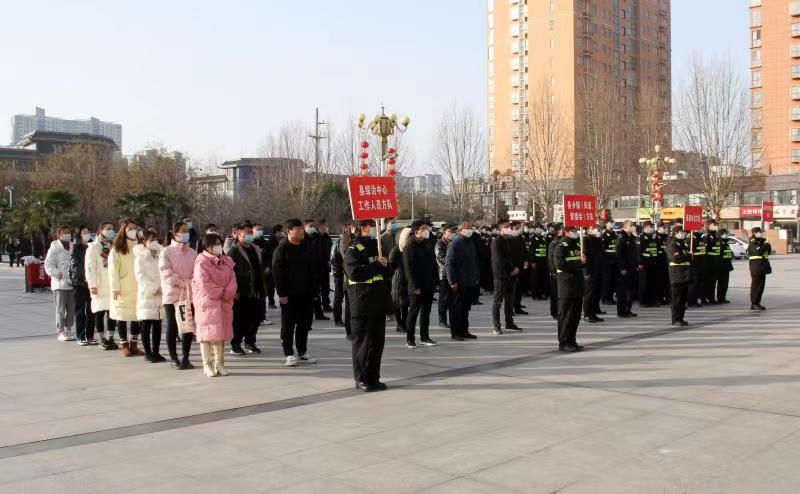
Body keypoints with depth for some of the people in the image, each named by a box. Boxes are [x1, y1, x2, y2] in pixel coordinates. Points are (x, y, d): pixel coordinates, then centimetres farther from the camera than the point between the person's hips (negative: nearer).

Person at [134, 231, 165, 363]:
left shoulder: (159, 256, 15)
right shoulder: (140, 257, 1)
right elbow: (140, 276, -8)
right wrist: (153, 288, -16)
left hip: (160, 295, 4)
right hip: (146, 295, -4)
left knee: (157, 326, 7)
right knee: (146, 326, -2)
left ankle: (156, 352, 13)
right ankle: (148, 353, 5)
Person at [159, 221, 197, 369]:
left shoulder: (192, 252, 10)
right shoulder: (167, 251, -2)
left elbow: (196, 271, 4)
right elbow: (166, 273, -10)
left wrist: (190, 284, -14)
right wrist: (183, 283, -15)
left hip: (189, 295, 4)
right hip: (172, 294, -3)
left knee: (188, 326, 5)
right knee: (172, 326, 3)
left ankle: (185, 357, 15)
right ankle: (174, 358, 11)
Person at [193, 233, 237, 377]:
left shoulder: (225, 261, 13)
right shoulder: (201, 262, -9)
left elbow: (232, 279, 4)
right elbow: (204, 284, -17)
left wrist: (228, 293, -13)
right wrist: (221, 293, -13)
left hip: (224, 302, 6)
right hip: (207, 302, -6)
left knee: (221, 331, 8)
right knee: (207, 331, -2)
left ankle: (219, 363, 15)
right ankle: (207, 365, 4)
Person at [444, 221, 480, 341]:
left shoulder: (471, 243, 15)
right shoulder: (455, 244, -9)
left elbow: (475, 262, 22)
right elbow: (448, 264, -14)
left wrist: (477, 277, 15)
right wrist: (452, 282, -17)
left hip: (471, 283, 7)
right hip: (459, 284, -7)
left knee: (466, 308, 12)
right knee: (457, 308, 0)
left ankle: (464, 331, 20)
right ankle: (455, 332, 7)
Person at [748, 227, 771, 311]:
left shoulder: (762, 241, 14)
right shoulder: (752, 243, -9)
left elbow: (769, 252, 13)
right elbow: (758, 252, -23)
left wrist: (768, 245, -4)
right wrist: (765, 244, -17)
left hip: (763, 265, 8)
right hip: (756, 266, -8)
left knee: (761, 284, 9)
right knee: (755, 284, -5)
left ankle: (757, 303, 17)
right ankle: (753, 304, -2)